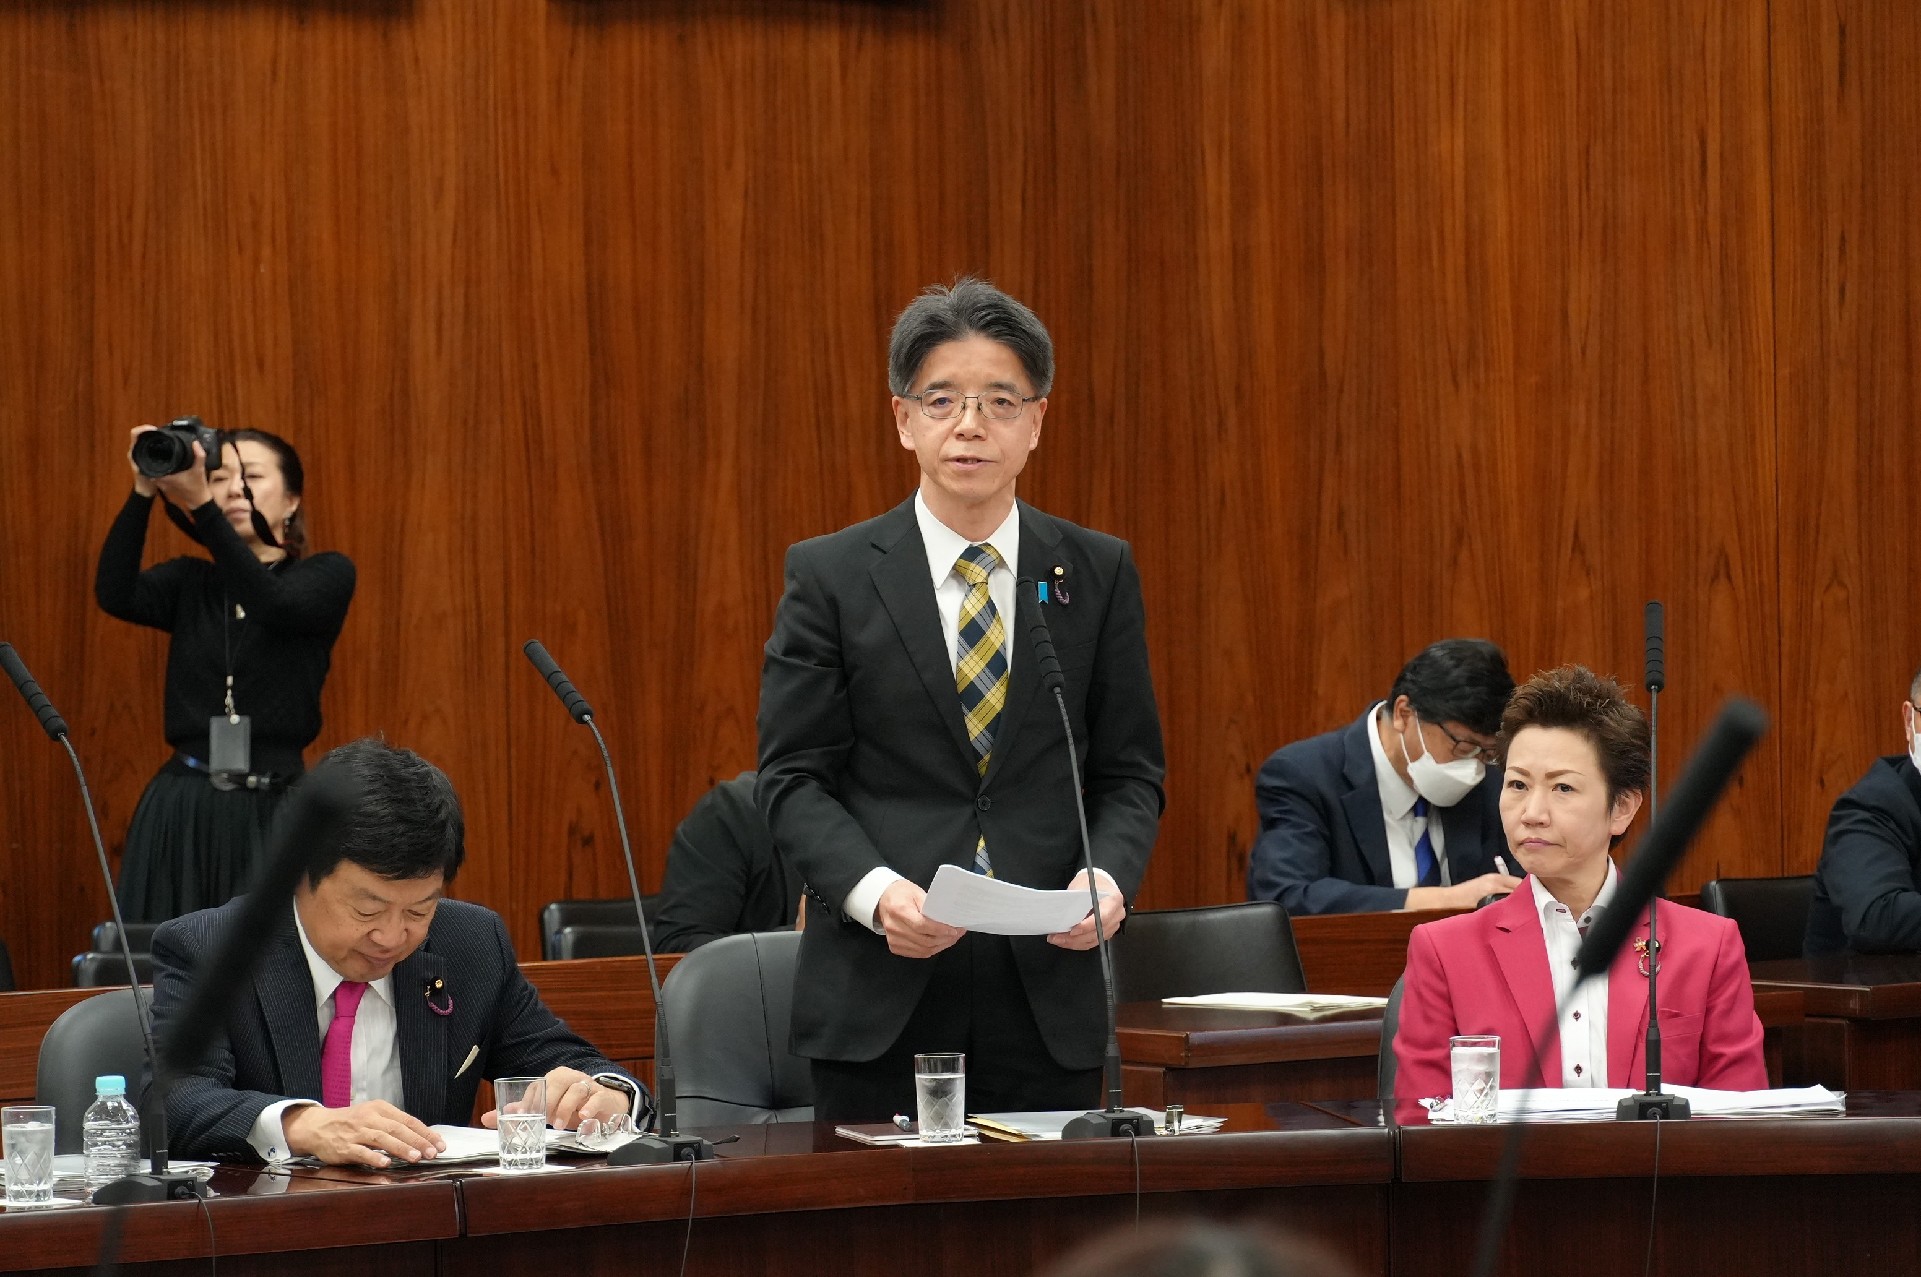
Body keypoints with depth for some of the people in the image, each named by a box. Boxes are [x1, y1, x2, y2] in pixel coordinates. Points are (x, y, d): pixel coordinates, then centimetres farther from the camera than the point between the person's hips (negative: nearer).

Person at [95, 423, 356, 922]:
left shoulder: (326, 576, 4)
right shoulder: (190, 581, 13)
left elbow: (273, 605, -18)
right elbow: (114, 595, -7)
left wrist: (199, 506, -26)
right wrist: (144, 492, -15)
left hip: (274, 810, -2)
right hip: (182, 810, 3)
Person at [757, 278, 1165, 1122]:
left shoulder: (1099, 574, 8)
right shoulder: (830, 576, 2)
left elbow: (1130, 771, 10)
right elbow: (792, 778, -1)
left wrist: (1108, 875, -11)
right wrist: (877, 892, -18)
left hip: (1050, 993, 2)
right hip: (879, 992, -2)